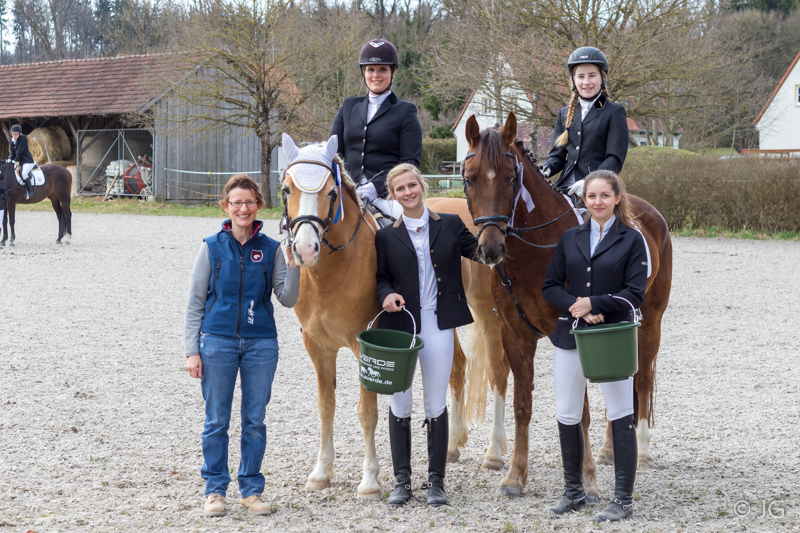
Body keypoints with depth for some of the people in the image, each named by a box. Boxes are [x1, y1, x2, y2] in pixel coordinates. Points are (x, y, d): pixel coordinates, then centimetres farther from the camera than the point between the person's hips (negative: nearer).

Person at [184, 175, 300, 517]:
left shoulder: (270, 250, 3)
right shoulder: (212, 247, 1)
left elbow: (288, 299, -1)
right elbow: (195, 302, 2)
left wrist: (292, 264, -15)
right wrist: (192, 350, -3)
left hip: (261, 343, 1)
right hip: (217, 341, -1)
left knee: (255, 421, 6)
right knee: (216, 420, 4)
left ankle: (251, 489, 17)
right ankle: (215, 489, 15)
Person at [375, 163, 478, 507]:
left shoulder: (450, 225, 4)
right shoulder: (386, 236, 3)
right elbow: (381, 278, 6)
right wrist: (387, 295, -14)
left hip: (438, 325, 0)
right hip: (400, 325, 0)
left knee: (436, 405, 5)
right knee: (399, 404, 7)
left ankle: (435, 481, 14)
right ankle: (402, 480, 17)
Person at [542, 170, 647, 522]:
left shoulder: (632, 240, -2)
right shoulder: (571, 238, 8)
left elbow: (635, 294, -9)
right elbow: (550, 287, 6)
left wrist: (593, 303, -18)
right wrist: (576, 307, -11)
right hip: (570, 336, 4)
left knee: (621, 418, 1)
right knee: (566, 417, 9)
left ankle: (623, 501, 9)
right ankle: (573, 493, 25)